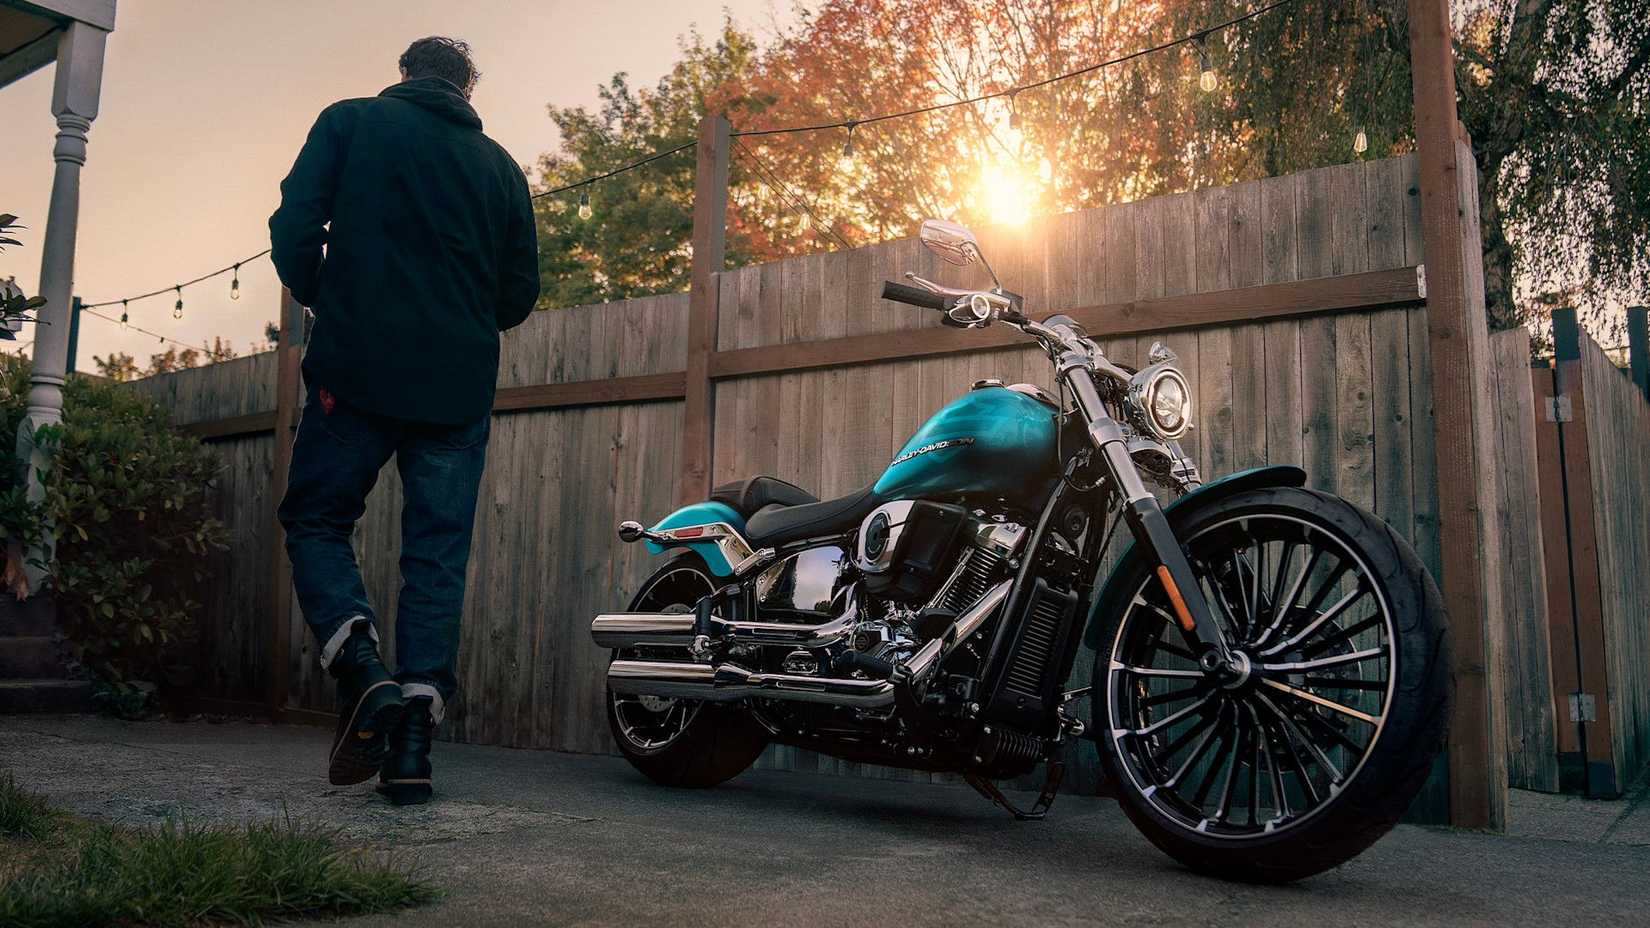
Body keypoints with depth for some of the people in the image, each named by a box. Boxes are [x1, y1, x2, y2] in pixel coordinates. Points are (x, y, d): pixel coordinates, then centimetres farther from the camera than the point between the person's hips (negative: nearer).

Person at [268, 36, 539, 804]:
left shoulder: (351, 121, 7)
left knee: (316, 520, 12)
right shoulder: (498, 164, 14)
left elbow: (294, 229, -3)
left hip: (360, 370, -2)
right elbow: (520, 293, 12)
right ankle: (413, 742, 1)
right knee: (437, 554, 4)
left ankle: (363, 672, -10)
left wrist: (324, 302, 16)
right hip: (460, 387, 2)